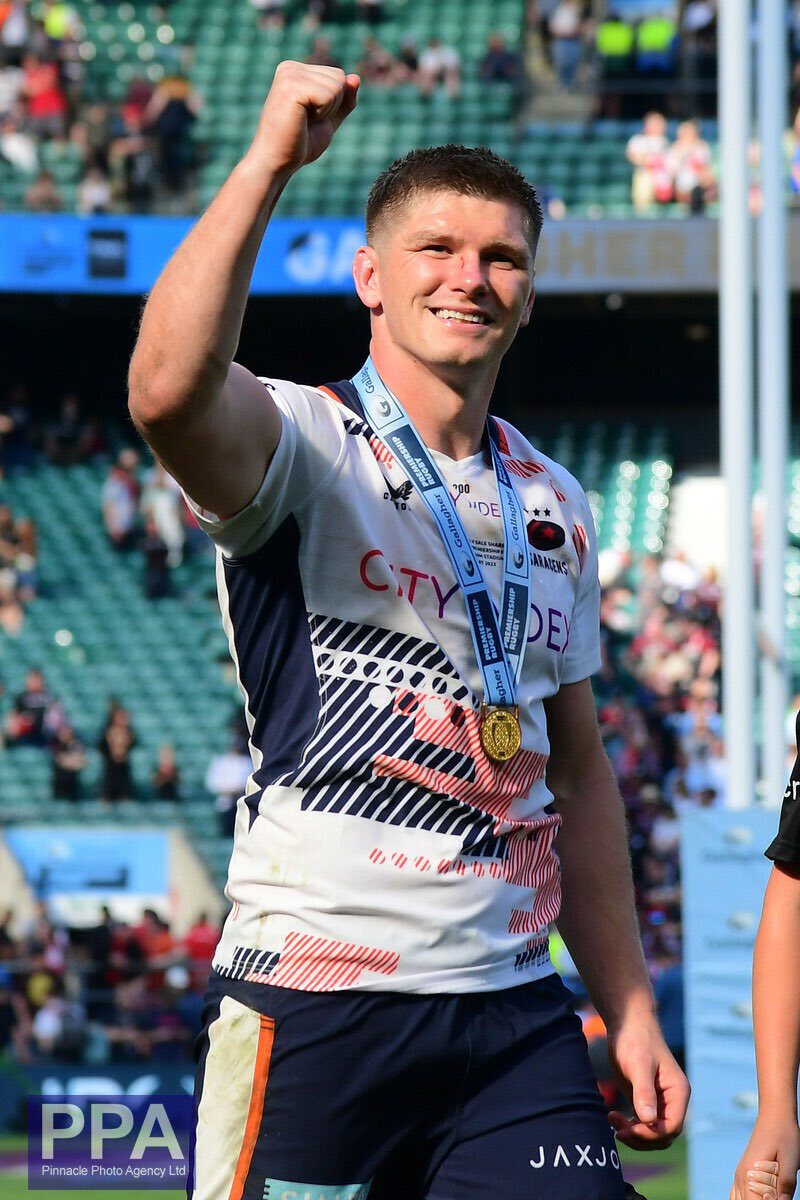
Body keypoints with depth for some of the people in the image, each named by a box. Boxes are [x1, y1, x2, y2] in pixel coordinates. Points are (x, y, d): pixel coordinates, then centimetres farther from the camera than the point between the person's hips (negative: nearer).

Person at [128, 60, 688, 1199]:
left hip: (515, 1010, 6)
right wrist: (268, 162, -29)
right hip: (316, 1006, -5)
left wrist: (629, 1010, 17)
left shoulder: (556, 508, 17)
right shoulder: (305, 445, -3)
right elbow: (168, 392, -28)